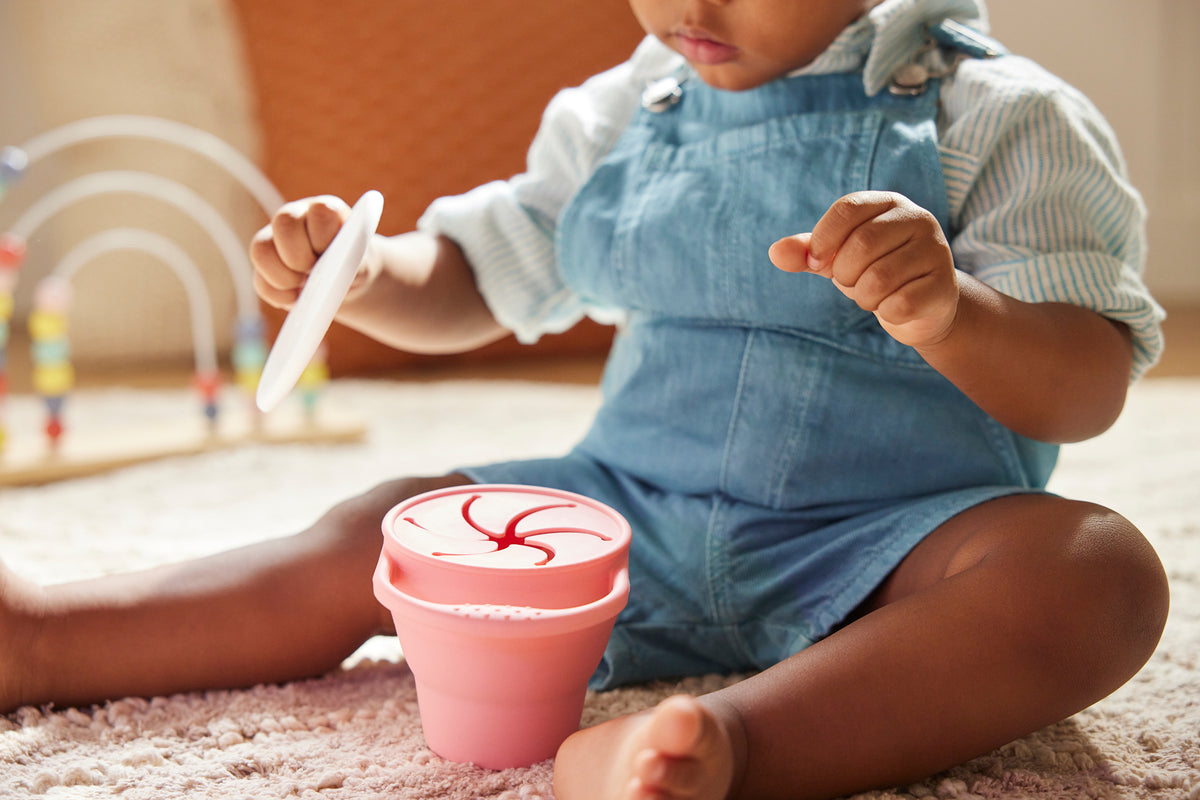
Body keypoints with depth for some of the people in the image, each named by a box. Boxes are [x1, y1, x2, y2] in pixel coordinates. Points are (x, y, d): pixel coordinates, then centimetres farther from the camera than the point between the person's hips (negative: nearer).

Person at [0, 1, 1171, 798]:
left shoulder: (997, 119, -6)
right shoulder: (626, 113, 8)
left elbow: (1090, 391, -11)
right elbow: (474, 280, 18)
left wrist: (946, 316, -32)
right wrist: (362, 276, -5)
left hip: (877, 553, -4)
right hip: (636, 529, 5)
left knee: (1096, 573, -34)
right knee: (384, 538, -5)